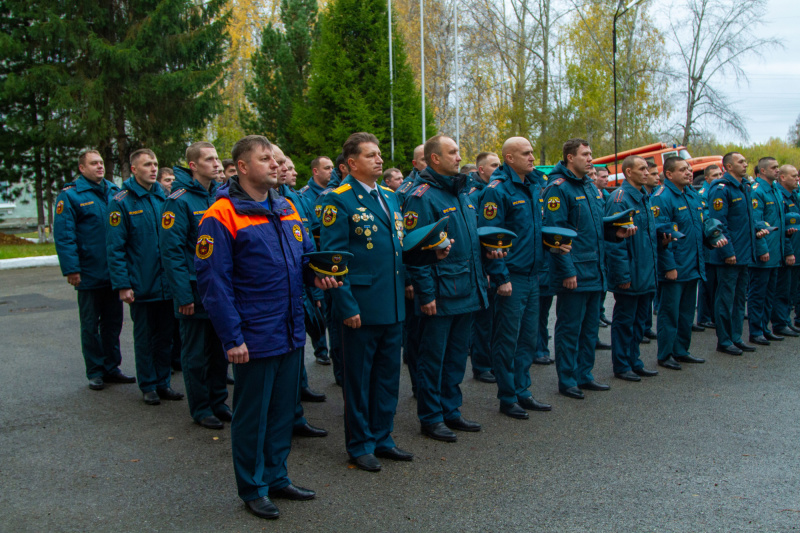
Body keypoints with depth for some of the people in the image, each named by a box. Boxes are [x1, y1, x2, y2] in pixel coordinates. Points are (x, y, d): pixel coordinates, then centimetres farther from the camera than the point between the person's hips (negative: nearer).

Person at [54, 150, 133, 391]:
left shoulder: (114, 191, 9)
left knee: (113, 321, 13)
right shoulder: (70, 195, -7)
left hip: (114, 272, 5)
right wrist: (71, 269, -18)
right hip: (89, 274, -5)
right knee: (91, 325, 6)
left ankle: (111, 368, 24)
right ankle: (95, 372, 16)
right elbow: (63, 235, -12)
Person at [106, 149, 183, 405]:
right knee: (144, 337, 8)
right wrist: (122, 285, -15)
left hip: (167, 283, 4)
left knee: (165, 335, 12)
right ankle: (148, 386, 20)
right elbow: (115, 247, -9)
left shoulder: (164, 197, 7)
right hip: (141, 285, -4)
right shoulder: (121, 202, -7)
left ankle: (163, 382, 24)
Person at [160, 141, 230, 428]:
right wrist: (183, 295, -19)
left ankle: (219, 402, 28)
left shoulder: (220, 196, 7)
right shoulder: (179, 200, -13)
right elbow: (171, 251, -16)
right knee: (196, 354, 6)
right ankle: (201, 409, 19)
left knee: (220, 350, 15)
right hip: (195, 291, -6)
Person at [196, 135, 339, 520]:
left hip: (291, 334, 7)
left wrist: (315, 275, -4)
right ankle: (252, 488, 24)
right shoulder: (222, 216, -13)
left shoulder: (287, 208, 9)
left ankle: (276, 477, 34)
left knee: (283, 410, 18)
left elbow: (305, 255, 20)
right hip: (254, 339, -7)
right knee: (251, 415, 8)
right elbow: (213, 282, -16)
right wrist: (231, 338, -17)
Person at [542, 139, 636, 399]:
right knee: (570, 327, 0)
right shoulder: (558, 188, -12)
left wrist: (615, 233, 3)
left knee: (590, 326, 15)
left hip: (594, 271, 9)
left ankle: (584, 375, 27)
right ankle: (567, 380, 11)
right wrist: (567, 270, -21)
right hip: (573, 274, -9)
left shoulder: (592, 187, 15)